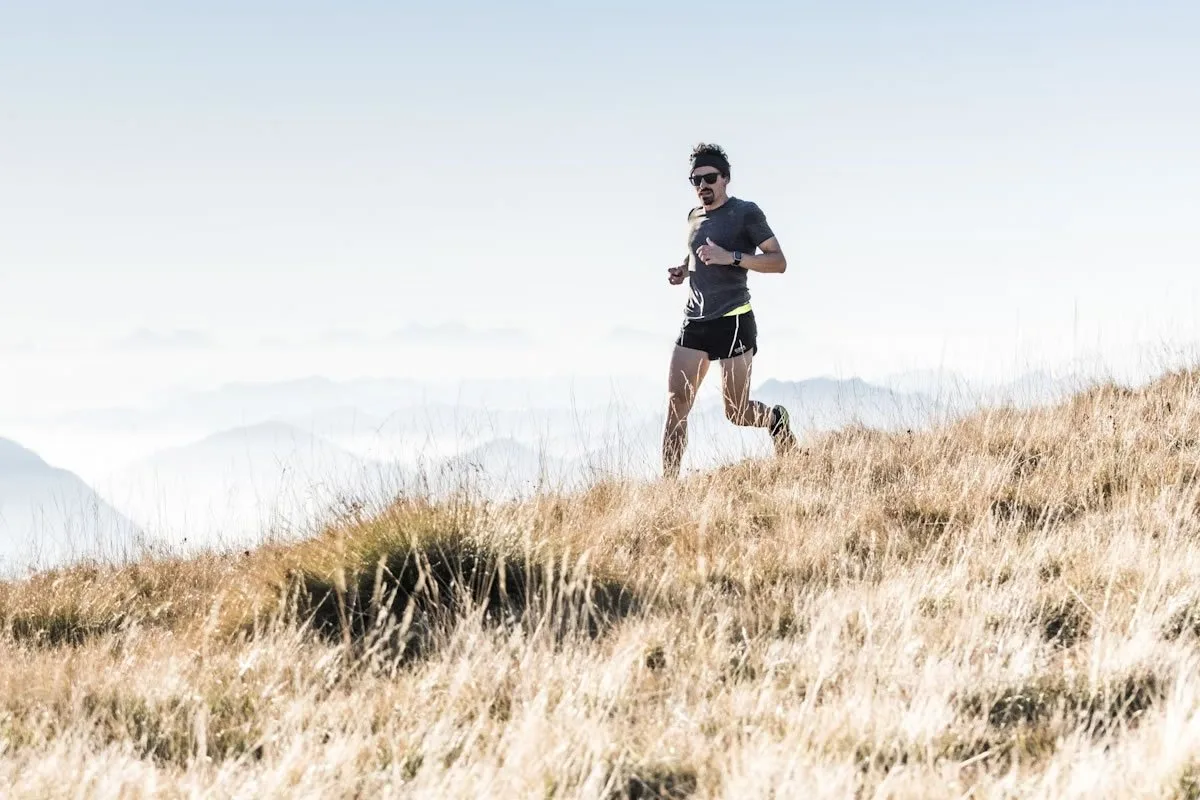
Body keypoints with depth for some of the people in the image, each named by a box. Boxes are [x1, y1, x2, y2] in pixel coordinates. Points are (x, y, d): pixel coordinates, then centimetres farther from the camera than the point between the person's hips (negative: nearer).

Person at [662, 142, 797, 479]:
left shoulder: (746, 212, -4)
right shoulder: (694, 216, 15)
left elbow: (779, 262, -9)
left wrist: (731, 257, -21)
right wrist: (682, 271, 11)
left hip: (733, 321, -6)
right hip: (695, 322, 6)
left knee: (737, 412, -1)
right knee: (676, 402, -8)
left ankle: (776, 419, 32)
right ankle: (669, 482, -10)